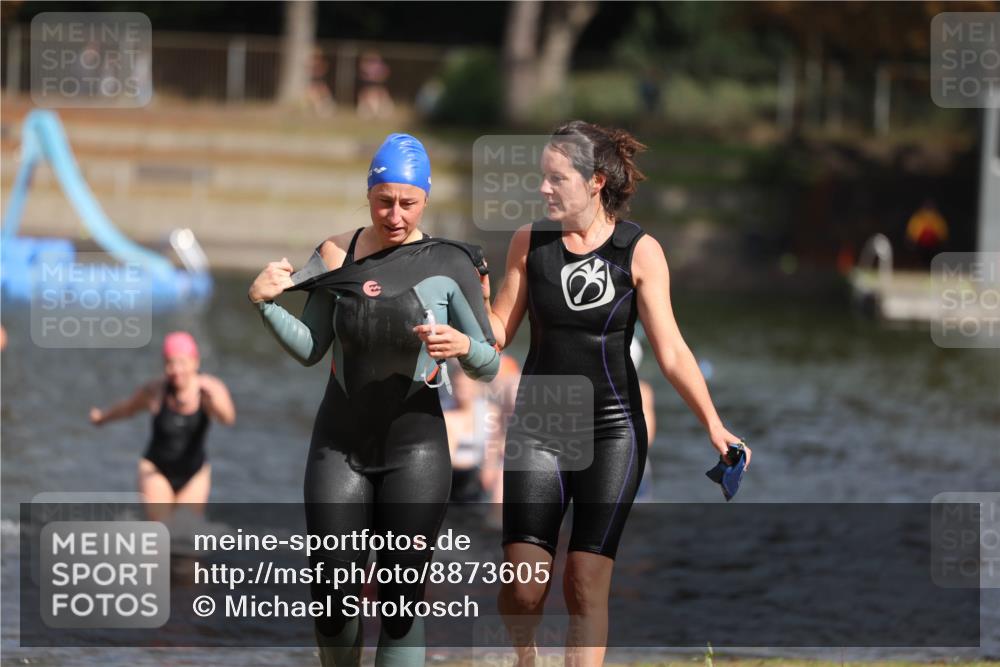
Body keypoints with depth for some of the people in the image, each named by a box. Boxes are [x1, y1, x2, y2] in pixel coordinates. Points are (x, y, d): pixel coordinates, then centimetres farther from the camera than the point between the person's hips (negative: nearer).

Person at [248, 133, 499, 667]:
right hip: (340, 443, 2)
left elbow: (489, 366, -2)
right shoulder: (336, 255, 2)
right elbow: (310, 349, 5)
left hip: (415, 448, -2)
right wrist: (263, 303, -10)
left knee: (402, 596, -4)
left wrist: (463, 345, -24)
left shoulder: (448, 264, -5)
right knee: (333, 595, 0)